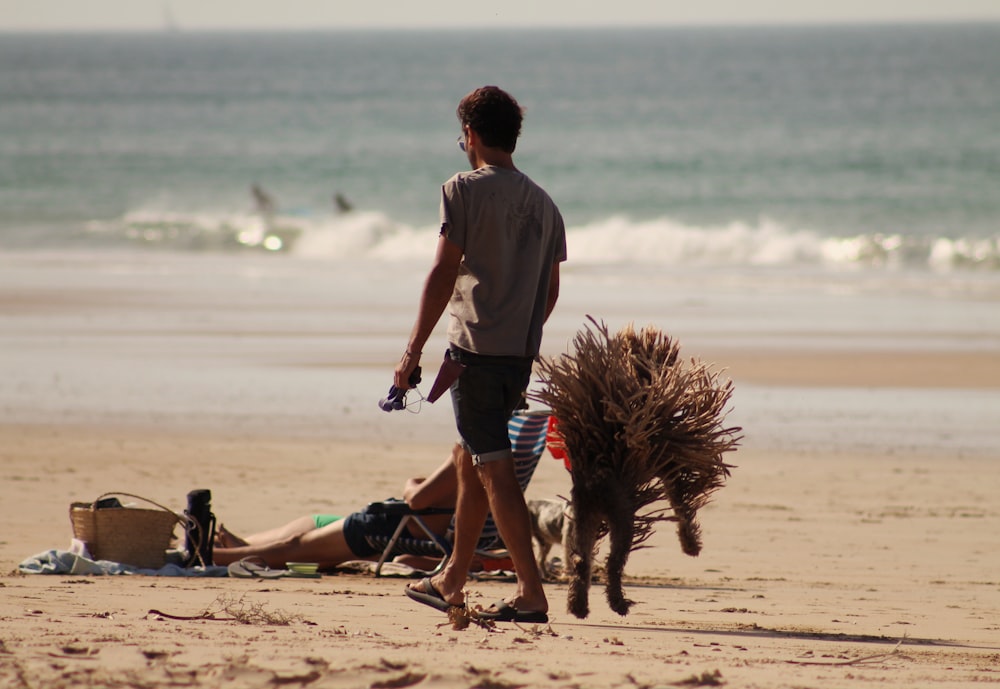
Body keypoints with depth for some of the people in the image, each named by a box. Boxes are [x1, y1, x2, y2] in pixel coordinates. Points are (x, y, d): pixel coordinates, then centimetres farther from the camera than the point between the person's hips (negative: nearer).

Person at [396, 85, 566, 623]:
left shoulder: (464, 190, -7)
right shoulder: (542, 202, 12)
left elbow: (443, 274, -12)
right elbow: (550, 289, 15)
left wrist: (413, 351, -10)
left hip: (475, 347, -7)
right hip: (520, 356, 7)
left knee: (495, 469, -8)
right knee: (470, 463, 19)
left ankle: (531, 592, -14)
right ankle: (451, 581, 29)